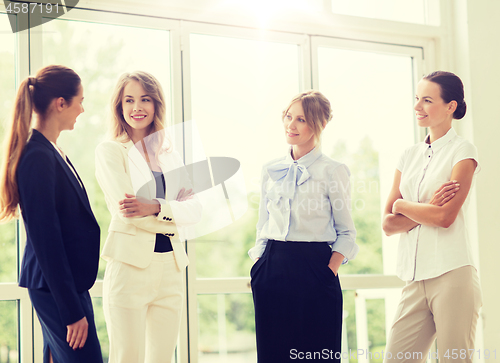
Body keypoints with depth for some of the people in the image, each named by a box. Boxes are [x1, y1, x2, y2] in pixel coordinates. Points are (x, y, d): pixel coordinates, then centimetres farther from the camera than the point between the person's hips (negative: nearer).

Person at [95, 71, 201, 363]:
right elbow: (123, 210, -11)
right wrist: (172, 217, -4)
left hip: (171, 267, 5)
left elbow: (194, 208, 2)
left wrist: (155, 207, -15)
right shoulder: (110, 151, 0)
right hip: (130, 265, -5)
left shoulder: (170, 155, 15)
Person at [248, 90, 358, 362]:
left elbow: (346, 233, 0)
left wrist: (329, 272, -11)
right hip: (272, 268, 4)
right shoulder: (271, 170, 12)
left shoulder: (333, 172, -1)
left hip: (314, 267, -4)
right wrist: (258, 268, 7)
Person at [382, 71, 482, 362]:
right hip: (416, 280, 5)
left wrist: (403, 205, 2)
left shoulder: (463, 152, 0)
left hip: (452, 275, -5)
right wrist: (428, 209, -8)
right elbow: (389, 224, 8)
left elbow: (446, 217, -13)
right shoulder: (409, 157, 16)